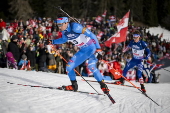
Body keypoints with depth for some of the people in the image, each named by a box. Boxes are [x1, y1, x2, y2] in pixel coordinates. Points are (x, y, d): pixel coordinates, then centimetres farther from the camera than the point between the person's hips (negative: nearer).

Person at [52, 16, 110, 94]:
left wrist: (98, 48, -28)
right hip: (82, 51, 8)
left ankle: (103, 85, -23)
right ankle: (74, 85, 19)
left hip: (91, 47, -8)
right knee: (69, 67, 3)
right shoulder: (64, 32, 1)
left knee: (91, 66, -30)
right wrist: (52, 42, 18)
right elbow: (64, 39, 27)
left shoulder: (75, 27, -23)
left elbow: (91, 35, -24)